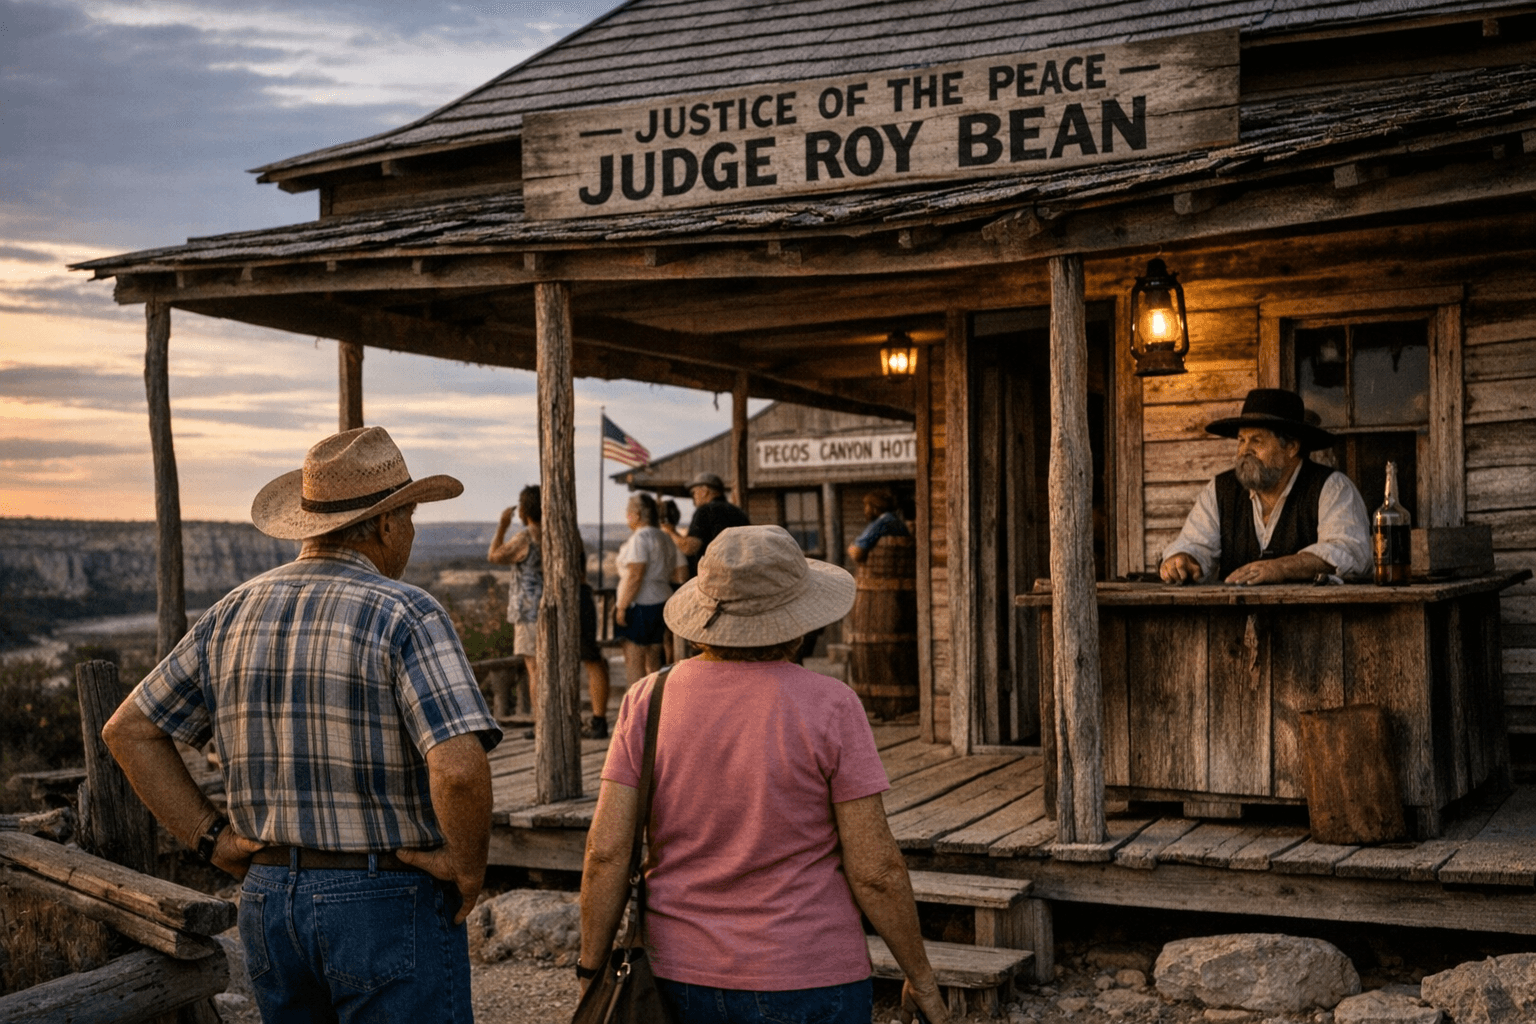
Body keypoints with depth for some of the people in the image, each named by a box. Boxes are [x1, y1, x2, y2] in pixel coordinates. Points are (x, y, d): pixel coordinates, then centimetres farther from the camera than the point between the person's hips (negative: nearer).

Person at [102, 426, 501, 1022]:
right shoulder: (406, 616, -15)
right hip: (389, 906, -6)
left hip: (267, 900, 6)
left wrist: (210, 838, 8)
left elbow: (128, 731, 11)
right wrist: (468, 868, -11)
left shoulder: (235, 613, 6)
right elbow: (459, 767, -28)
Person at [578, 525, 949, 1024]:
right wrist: (922, 979, 1)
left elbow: (606, 852, -4)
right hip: (805, 984, -3)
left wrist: (593, 973, 5)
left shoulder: (647, 700, -2)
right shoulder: (828, 707, -11)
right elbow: (875, 869, -11)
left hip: (680, 982, 4)